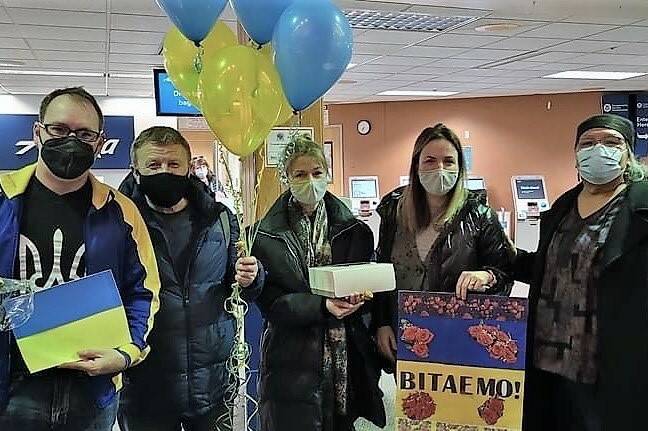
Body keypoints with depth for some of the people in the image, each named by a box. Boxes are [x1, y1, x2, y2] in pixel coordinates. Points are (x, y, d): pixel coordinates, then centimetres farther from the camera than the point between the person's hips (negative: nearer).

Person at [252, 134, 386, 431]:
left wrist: (358, 299, -16)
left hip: (347, 360, 2)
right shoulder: (266, 237, -3)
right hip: (293, 364, -2)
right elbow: (272, 304, -8)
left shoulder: (355, 231, 5)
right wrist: (322, 306, -22)